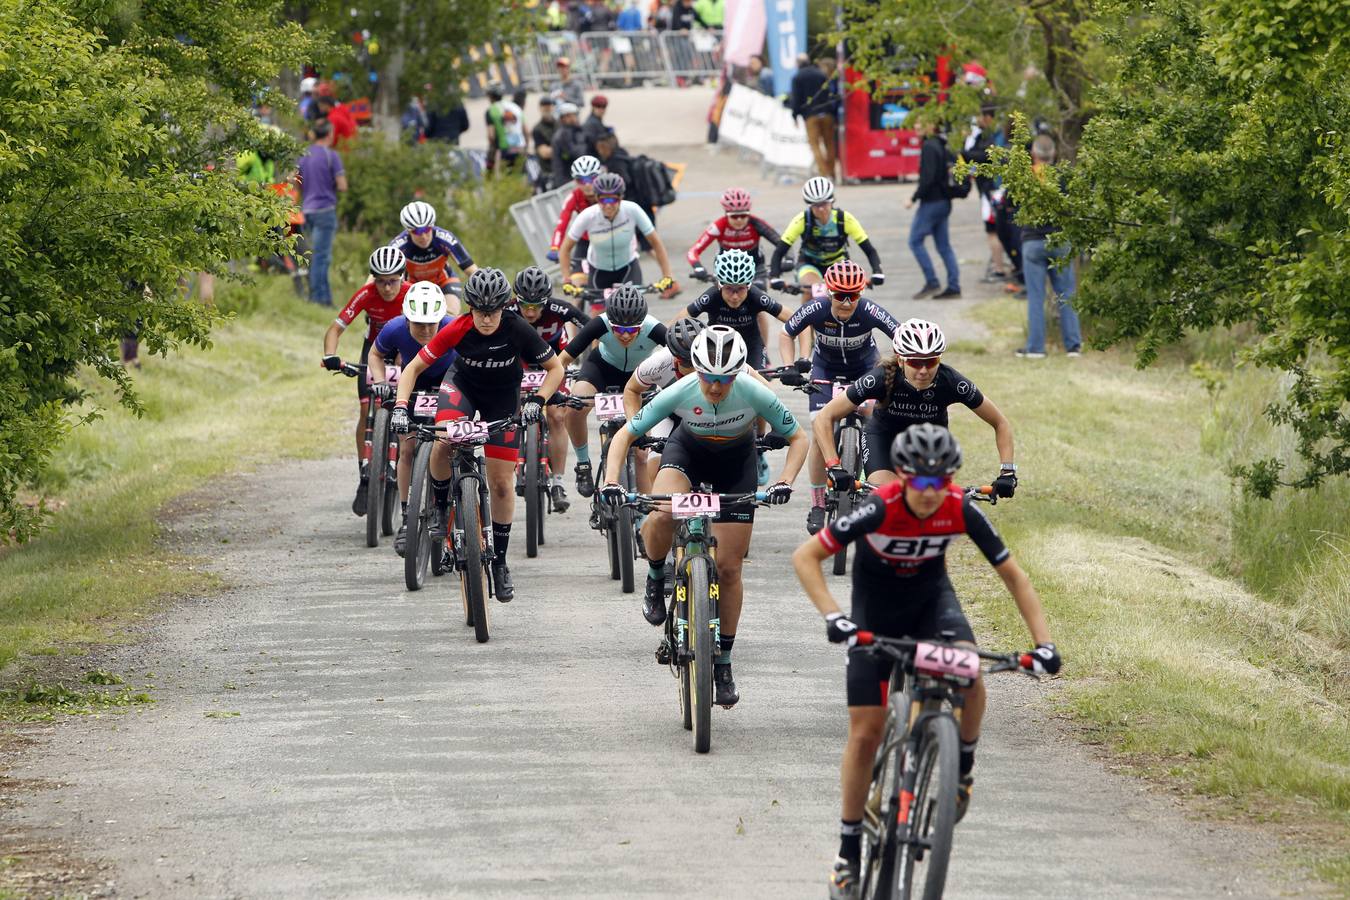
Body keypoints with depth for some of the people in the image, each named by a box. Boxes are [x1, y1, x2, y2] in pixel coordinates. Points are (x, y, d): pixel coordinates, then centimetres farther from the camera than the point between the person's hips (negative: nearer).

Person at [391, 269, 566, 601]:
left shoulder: (518, 331, -27)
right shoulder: (457, 330, -27)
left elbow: (555, 369, -15)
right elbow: (413, 368, -18)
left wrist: (537, 401, -31)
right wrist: (400, 407, -32)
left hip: (503, 398, 0)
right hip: (462, 386, 0)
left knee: (502, 483, -3)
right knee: (444, 443, -32)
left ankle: (499, 561, 11)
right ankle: (441, 509, -7)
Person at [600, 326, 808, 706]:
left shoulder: (755, 394, -31)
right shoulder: (680, 393, -31)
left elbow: (798, 438, -17)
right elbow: (625, 435, -22)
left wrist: (784, 481, -34)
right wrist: (611, 482, -37)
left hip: (735, 461, 0)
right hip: (688, 450, 0)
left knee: (728, 568, -3)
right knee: (661, 516, -34)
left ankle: (723, 664, 12)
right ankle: (656, 580, -2)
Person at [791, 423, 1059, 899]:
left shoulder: (961, 511, -24)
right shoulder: (879, 509, -31)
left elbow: (1012, 574, -14)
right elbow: (805, 557, -30)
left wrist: (1043, 642, -22)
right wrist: (833, 616, -43)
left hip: (931, 598, 1)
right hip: (875, 610, -1)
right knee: (865, 733, -6)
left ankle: (962, 764, 1)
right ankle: (848, 852, 8)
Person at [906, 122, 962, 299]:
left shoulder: (929, 147, -15)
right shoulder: (942, 146, 13)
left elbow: (928, 177, -22)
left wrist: (914, 198, -15)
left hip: (932, 202, -9)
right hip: (944, 201, 9)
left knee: (915, 241, -2)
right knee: (943, 245, 10)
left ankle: (931, 283, -5)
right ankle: (953, 287, 6)